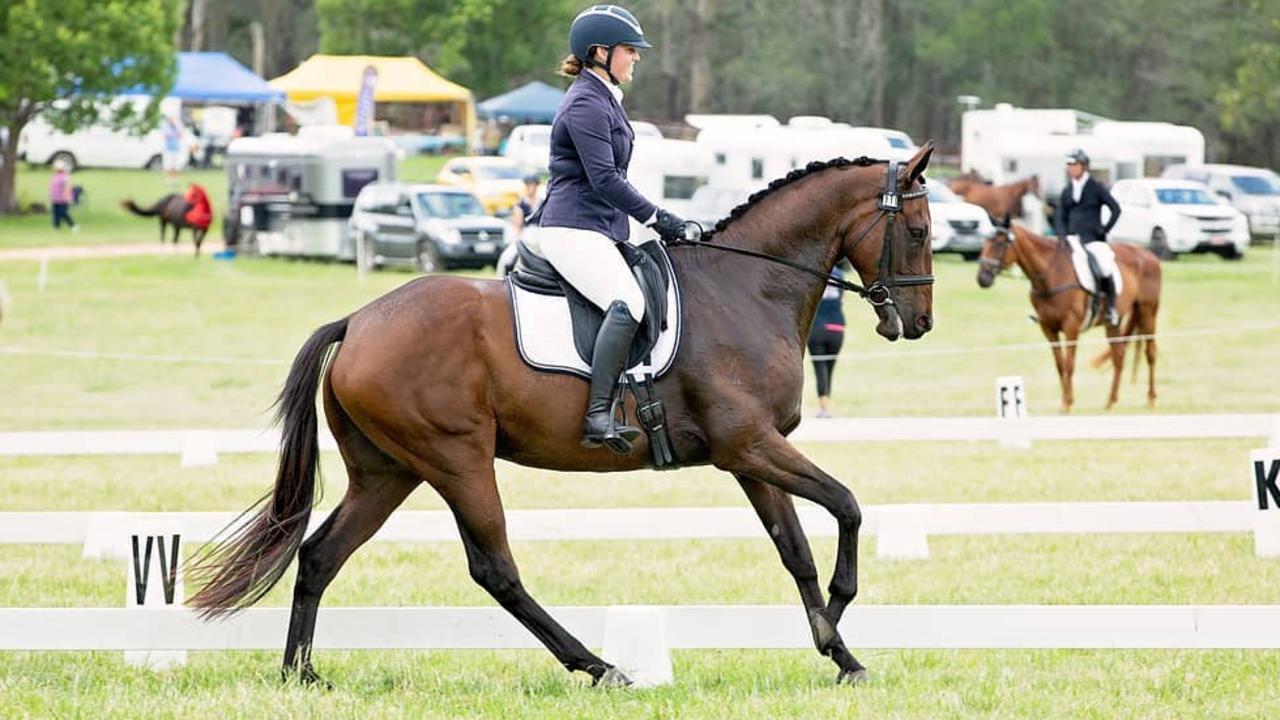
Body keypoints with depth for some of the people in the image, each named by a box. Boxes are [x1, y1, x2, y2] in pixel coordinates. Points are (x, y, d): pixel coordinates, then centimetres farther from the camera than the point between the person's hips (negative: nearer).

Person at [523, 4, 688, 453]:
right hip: (574, 230, -11)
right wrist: (656, 217, -17)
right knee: (627, 303, -30)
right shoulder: (586, 104, -13)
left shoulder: (603, 100, 20)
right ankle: (598, 416, -36)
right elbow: (604, 178, -20)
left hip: (596, 229, 11)